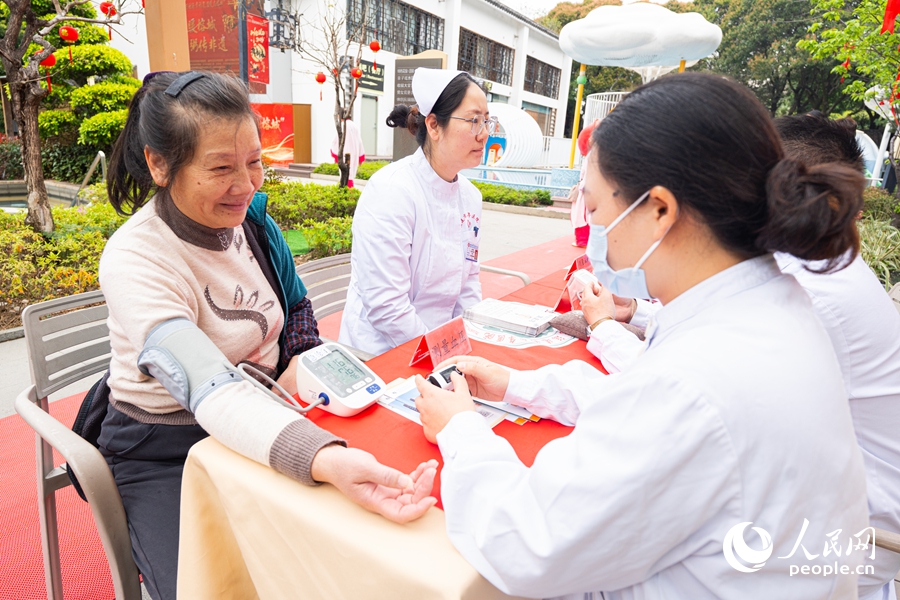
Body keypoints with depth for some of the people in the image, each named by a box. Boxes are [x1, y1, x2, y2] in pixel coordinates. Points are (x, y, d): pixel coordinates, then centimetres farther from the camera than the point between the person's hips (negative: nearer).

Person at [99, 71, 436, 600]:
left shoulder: (249, 216, -5)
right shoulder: (133, 261, -24)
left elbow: (296, 306, 12)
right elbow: (211, 391, -38)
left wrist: (301, 359, -9)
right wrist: (325, 459, -54)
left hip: (264, 422, 5)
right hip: (166, 452, -4)